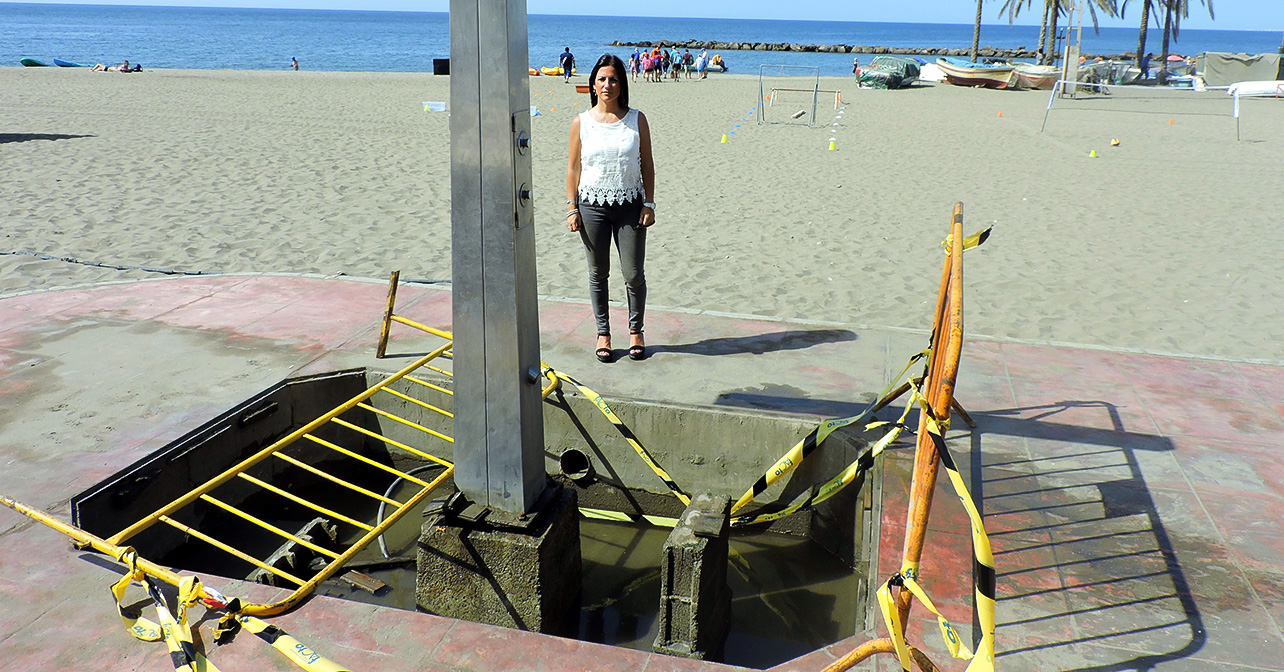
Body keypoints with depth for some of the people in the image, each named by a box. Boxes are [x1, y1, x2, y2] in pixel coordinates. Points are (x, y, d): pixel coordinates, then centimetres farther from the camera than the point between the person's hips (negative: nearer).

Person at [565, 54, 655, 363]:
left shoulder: (636, 119, 1)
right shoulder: (581, 122, 1)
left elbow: (647, 164, 4)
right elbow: (573, 167, 4)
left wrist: (649, 204, -2)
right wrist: (571, 208, -1)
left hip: (630, 205, 0)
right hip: (592, 206, 1)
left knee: (634, 274, 2)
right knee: (598, 274, 9)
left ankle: (636, 330, 22)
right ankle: (603, 334, 23)